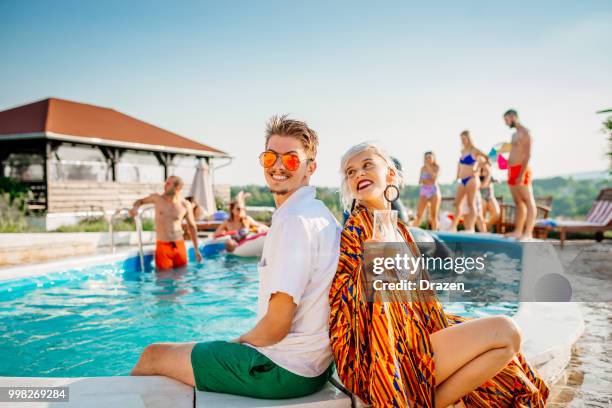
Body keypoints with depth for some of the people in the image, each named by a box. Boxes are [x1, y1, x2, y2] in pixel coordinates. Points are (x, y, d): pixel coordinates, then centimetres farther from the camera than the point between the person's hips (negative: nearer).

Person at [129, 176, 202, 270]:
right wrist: (135, 208, -8)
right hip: (162, 246, -1)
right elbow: (140, 201, 17)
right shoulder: (157, 198, -1)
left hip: (179, 246, 1)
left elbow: (192, 226, 9)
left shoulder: (185, 205, -2)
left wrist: (196, 249, 10)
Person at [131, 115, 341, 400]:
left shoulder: (295, 219, -22)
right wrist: (244, 342, 12)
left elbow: (277, 326, -23)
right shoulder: (318, 214, 10)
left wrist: (240, 341, -4)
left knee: (153, 355, 7)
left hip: (284, 371, -9)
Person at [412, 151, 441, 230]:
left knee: (434, 215, 1)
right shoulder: (423, 168, 7)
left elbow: (434, 177, -14)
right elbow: (420, 181, 7)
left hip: (434, 191, -1)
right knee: (419, 214, -8)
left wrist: (429, 167, -14)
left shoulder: (436, 167, 2)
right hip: (424, 191, 1)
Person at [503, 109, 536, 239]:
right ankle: (518, 231, 10)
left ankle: (528, 233, -16)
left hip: (521, 170, -9)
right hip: (512, 171, 9)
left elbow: (528, 154, -15)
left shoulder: (525, 132, -6)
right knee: (518, 203, 8)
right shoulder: (515, 134, 22)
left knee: (529, 201, -10)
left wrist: (522, 173, -22)